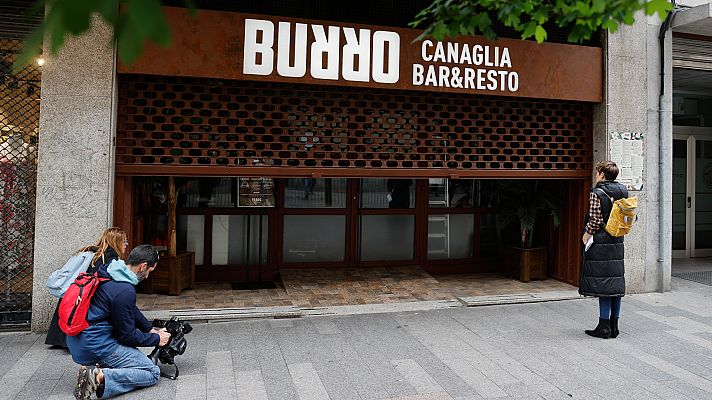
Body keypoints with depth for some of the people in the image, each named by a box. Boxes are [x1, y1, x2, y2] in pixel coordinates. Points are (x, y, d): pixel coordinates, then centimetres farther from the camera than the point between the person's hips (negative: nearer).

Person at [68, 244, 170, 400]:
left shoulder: (110, 273, 6)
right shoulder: (124, 291, -22)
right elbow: (127, 336, -13)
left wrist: (150, 329, 19)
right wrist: (157, 339, 0)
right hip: (95, 346, -9)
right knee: (153, 373, -4)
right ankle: (101, 377, -18)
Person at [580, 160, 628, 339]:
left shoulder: (597, 193, -13)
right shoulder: (623, 191, 9)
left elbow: (595, 220, -16)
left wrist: (586, 235, -4)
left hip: (600, 243, -7)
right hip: (617, 243, 7)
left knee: (602, 283, -3)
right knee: (616, 282, 10)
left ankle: (604, 326, 0)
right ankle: (614, 325, 15)